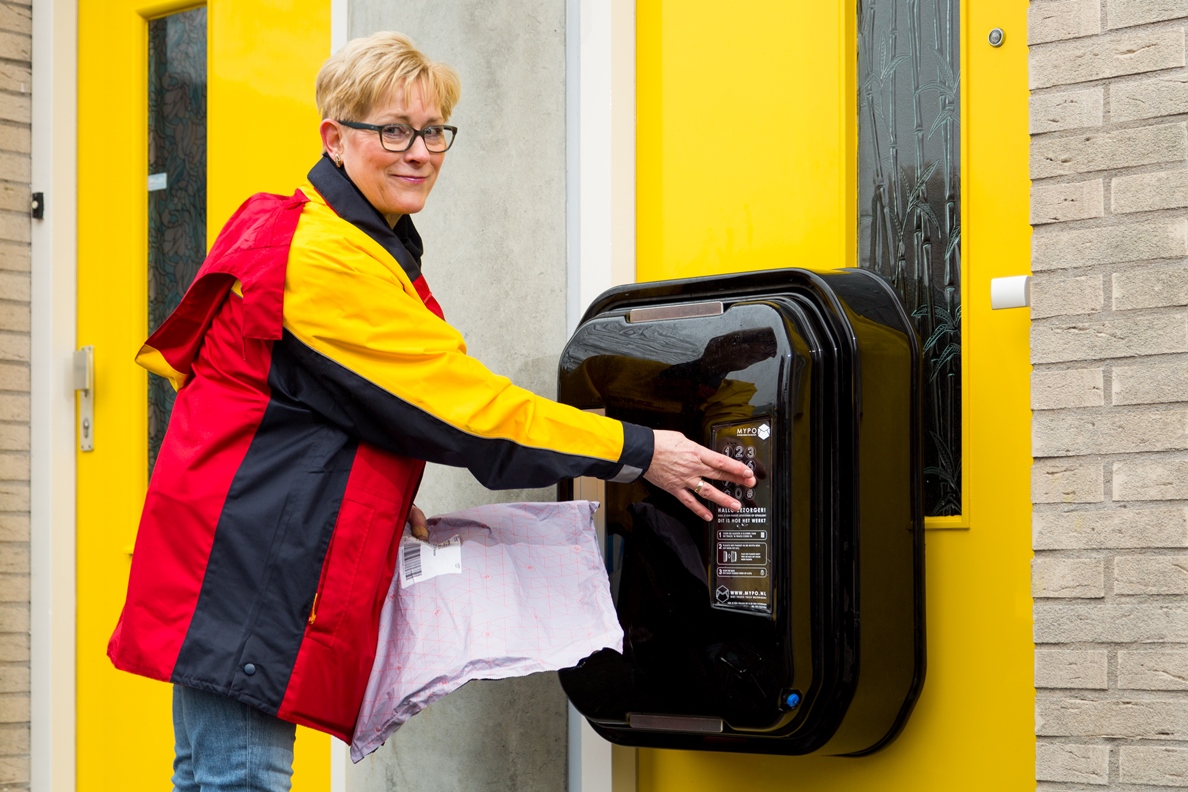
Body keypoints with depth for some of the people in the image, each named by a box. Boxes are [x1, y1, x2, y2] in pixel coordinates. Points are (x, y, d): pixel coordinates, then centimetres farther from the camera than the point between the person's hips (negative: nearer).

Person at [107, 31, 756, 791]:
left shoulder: (368, 248, 17)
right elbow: (464, 401, -19)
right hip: (238, 571, -11)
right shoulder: (323, 260, -18)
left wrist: (391, 502, 12)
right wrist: (640, 453, -14)